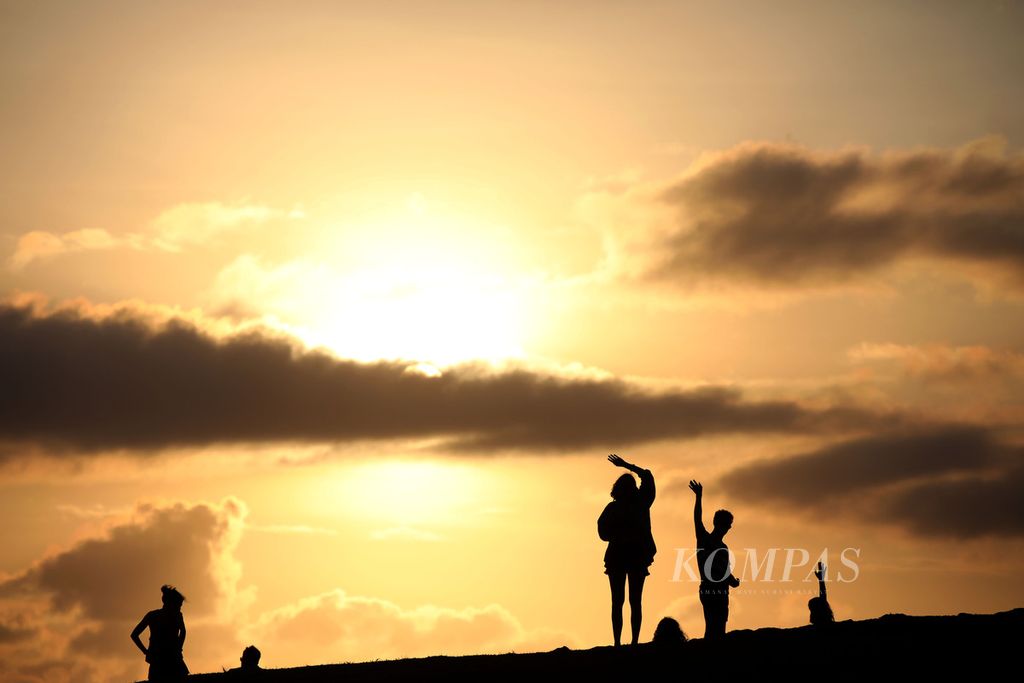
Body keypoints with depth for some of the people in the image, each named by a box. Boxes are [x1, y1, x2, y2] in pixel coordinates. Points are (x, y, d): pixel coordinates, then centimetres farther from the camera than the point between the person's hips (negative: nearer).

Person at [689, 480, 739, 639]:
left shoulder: (703, 539, 1)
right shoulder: (722, 549, -17)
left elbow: (697, 518, 11)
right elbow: (727, 576, -17)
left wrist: (699, 496, 19)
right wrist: (735, 582, 3)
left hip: (704, 592, 7)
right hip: (719, 593, -7)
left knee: (710, 629, 13)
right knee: (717, 632, -6)